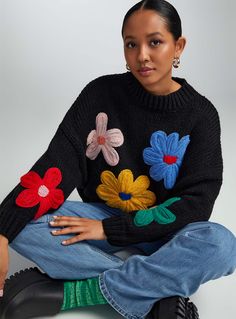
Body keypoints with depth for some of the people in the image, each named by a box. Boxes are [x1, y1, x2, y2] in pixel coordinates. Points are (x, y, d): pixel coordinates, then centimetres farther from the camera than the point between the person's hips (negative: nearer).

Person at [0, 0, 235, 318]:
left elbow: (194, 205, -15)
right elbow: (57, 165, -15)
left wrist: (109, 229, -21)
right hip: (101, 216, 2)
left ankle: (69, 291, -25)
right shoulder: (101, 93, -7)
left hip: (161, 231, -1)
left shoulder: (200, 114, -9)